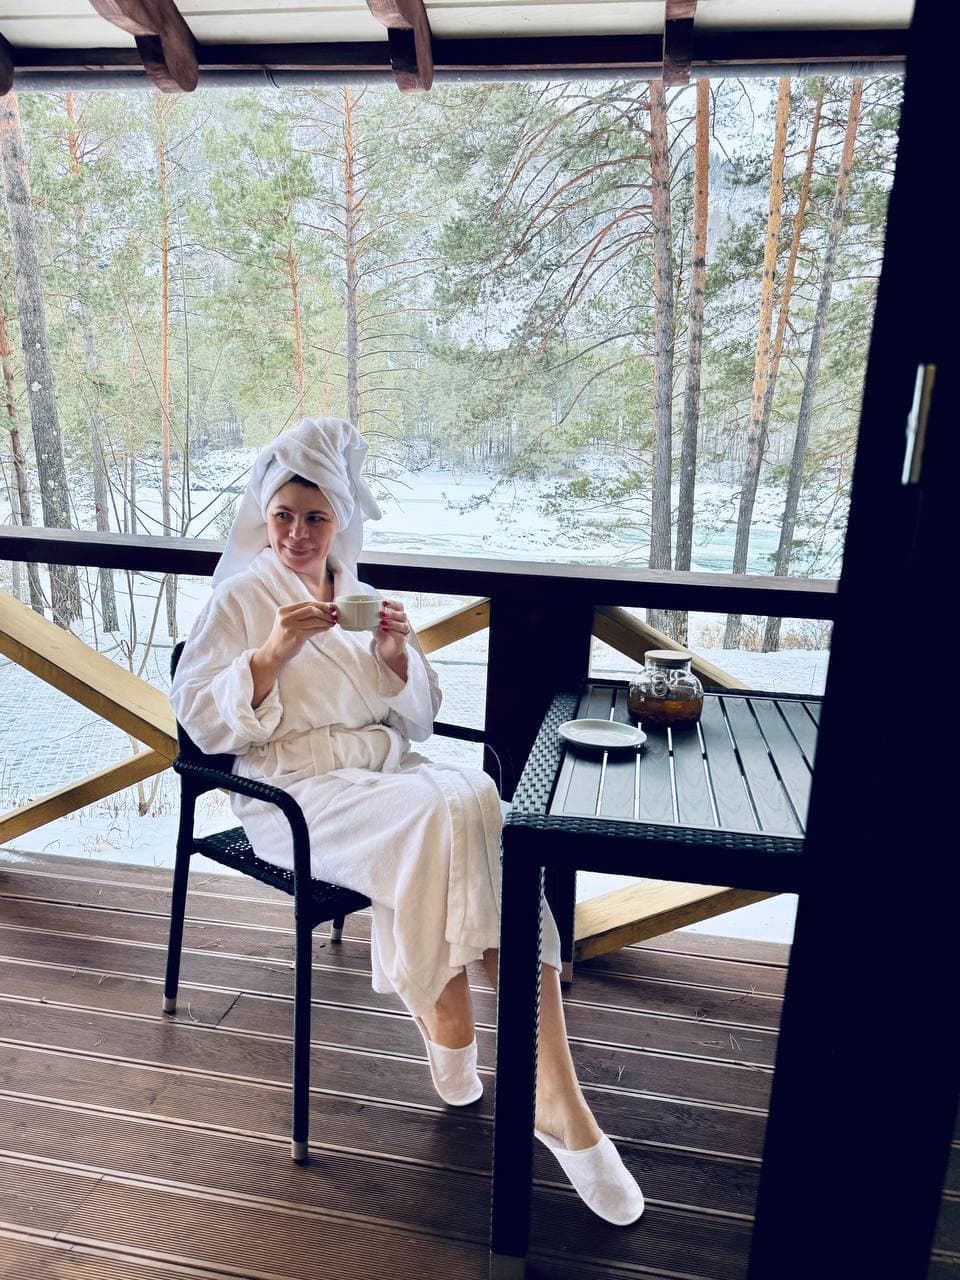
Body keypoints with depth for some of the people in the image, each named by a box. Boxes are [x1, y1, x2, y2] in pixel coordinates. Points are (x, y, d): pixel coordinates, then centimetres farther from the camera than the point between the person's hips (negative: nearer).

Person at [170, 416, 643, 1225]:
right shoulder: (239, 600, 4)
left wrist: (397, 657, -6)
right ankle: (450, 1038, -11)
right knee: (432, 822, -33)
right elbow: (202, 722, -5)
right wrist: (271, 653, -19)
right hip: (297, 788, -4)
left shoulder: (362, 599, 15)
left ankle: (555, 1088, -26)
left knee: (488, 810, -28)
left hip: (386, 768, 4)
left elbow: (416, 720, 14)